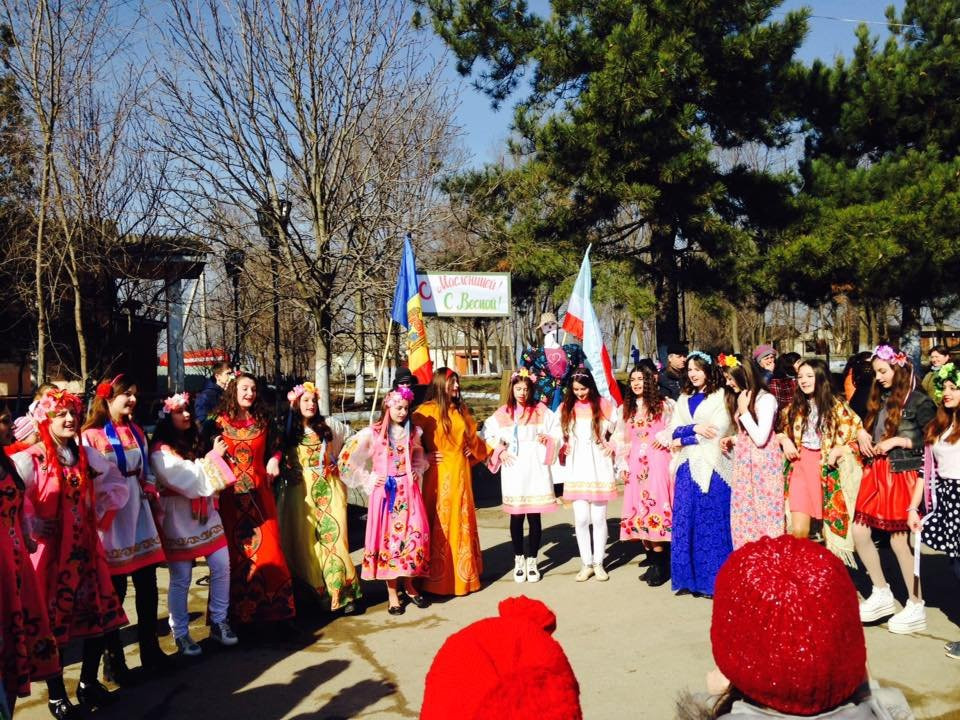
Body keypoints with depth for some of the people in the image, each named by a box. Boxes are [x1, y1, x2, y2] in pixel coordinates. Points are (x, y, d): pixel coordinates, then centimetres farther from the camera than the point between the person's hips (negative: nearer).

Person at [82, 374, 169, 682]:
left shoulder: (136, 431, 14)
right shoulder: (91, 435, -9)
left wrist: (152, 495, 5)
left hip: (139, 511, 6)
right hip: (110, 515, -6)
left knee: (147, 584, 10)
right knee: (115, 590, 1)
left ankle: (150, 649, 24)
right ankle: (113, 660, 15)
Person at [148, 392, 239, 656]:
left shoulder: (194, 440, 12)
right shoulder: (161, 451, -13)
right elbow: (188, 481, -21)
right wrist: (212, 457, -15)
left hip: (204, 513, 7)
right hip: (178, 519, -7)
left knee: (222, 567, 3)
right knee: (181, 580, 1)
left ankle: (219, 622, 17)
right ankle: (180, 634, 15)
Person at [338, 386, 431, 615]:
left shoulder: (412, 432, 7)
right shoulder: (373, 433, -5)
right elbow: (347, 457, -3)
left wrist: (417, 472, 8)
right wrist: (367, 479, -3)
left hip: (408, 491, 3)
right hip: (385, 491, -3)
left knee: (413, 535, 0)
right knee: (388, 537, -1)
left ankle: (409, 586, 18)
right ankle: (392, 594, 10)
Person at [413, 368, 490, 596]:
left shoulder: (461, 410, 12)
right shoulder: (426, 411, -8)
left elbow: (473, 437, 24)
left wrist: (473, 452, 9)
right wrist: (423, 456, -15)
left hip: (460, 473, 6)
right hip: (438, 475, -6)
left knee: (462, 522, 11)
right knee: (439, 523, -1)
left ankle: (464, 574, 22)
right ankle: (438, 578, 8)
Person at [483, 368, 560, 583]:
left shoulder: (541, 411, 2)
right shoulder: (503, 413, 3)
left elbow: (558, 432, 7)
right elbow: (487, 434, 9)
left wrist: (547, 438, -11)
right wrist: (500, 451, -2)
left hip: (536, 470, 0)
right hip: (513, 471, 1)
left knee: (534, 517, 3)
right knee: (516, 517, 7)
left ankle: (532, 561, 16)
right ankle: (519, 560, 21)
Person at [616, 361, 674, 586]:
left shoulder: (665, 405, 0)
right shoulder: (627, 408, 15)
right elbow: (621, 438, 16)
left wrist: (665, 437, -16)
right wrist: (622, 464, 9)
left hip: (657, 464, -5)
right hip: (635, 465, 5)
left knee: (656, 510, -9)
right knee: (639, 513, 4)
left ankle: (661, 566, 0)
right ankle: (654, 562, 15)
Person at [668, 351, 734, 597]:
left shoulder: (720, 396, 1)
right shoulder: (684, 399, 18)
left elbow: (718, 431, -10)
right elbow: (674, 431, 8)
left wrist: (684, 439, -4)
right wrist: (695, 428, -10)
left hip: (711, 468, -5)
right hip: (687, 468, 5)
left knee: (711, 524, -4)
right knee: (685, 523, 4)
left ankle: (713, 580, 3)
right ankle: (688, 578, 11)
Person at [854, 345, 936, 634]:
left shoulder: (919, 401, -8)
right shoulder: (879, 398, 12)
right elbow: (866, 426, 25)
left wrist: (897, 440, -16)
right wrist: (861, 433, 3)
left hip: (901, 475, -7)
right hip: (875, 472, 7)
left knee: (899, 539, -2)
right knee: (859, 532, 4)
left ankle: (916, 607, 13)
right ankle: (881, 594, 20)